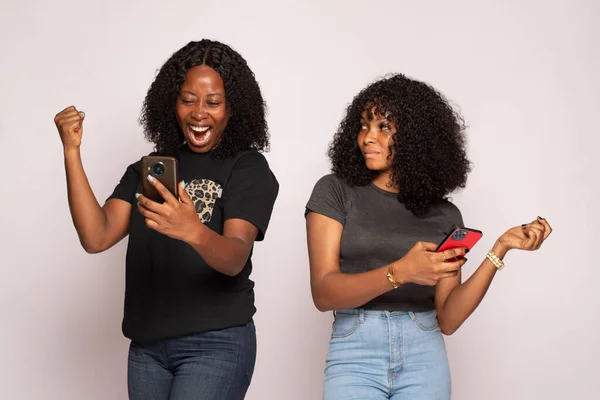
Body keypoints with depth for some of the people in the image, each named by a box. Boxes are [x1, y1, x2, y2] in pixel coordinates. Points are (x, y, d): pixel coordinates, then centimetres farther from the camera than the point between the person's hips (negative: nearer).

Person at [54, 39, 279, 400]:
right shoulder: (149, 169, 10)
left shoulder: (248, 168, -5)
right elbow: (96, 238, -3)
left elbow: (235, 259, -20)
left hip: (215, 344, -5)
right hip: (147, 345, 5)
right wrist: (72, 152, -9)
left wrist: (193, 231, -41)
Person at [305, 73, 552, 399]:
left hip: (424, 359, 2)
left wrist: (500, 249, -8)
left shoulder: (445, 215, 5)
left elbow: (447, 319, 0)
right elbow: (323, 293, -10)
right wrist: (399, 273, -25)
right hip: (355, 355, -2)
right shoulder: (335, 191, 0)